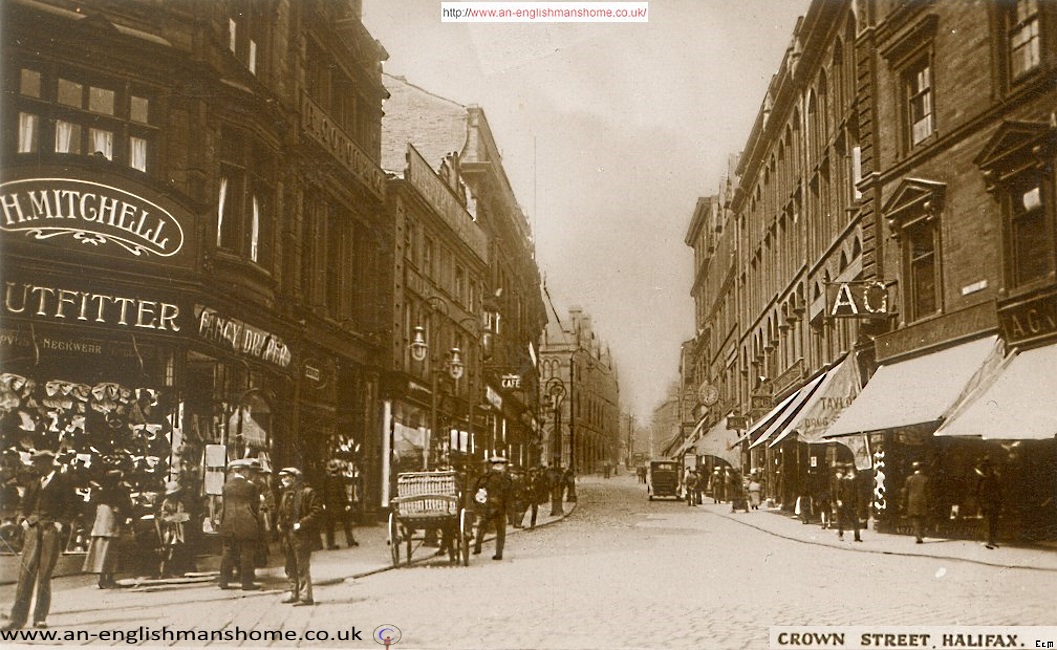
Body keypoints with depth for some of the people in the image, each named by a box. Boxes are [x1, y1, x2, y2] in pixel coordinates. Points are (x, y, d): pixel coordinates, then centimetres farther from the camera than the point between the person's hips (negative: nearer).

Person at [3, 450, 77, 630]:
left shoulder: (62, 481, 3)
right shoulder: (33, 482, 19)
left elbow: (71, 504, -1)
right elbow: (25, 503, 22)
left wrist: (61, 522, -10)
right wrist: (23, 519, 5)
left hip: (51, 529, -4)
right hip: (33, 528, 4)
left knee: (45, 574, -2)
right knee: (26, 571, -7)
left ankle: (40, 617, 5)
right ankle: (17, 617, -8)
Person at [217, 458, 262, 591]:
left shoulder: (226, 486, 5)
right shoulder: (251, 486, -5)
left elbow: (223, 506, 8)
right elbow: (256, 506, -1)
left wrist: (222, 523, 16)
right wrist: (257, 523, 9)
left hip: (228, 524, 4)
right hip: (246, 524, -4)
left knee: (227, 552, 11)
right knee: (247, 553, 1)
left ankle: (224, 581, 13)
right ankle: (247, 583, 2)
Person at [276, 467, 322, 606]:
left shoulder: (307, 493, -9)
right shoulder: (286, 494, 16)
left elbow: (317, 510, -15)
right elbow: (282, 513, 28)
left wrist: (301, 524, -19)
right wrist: (280, 524, 10)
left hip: (301, 536, -9)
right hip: (288, 536, 9)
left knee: (303, 567, -8)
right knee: (291, 567, 15)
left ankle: (305, 596, -6)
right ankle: (294, 593, 26)